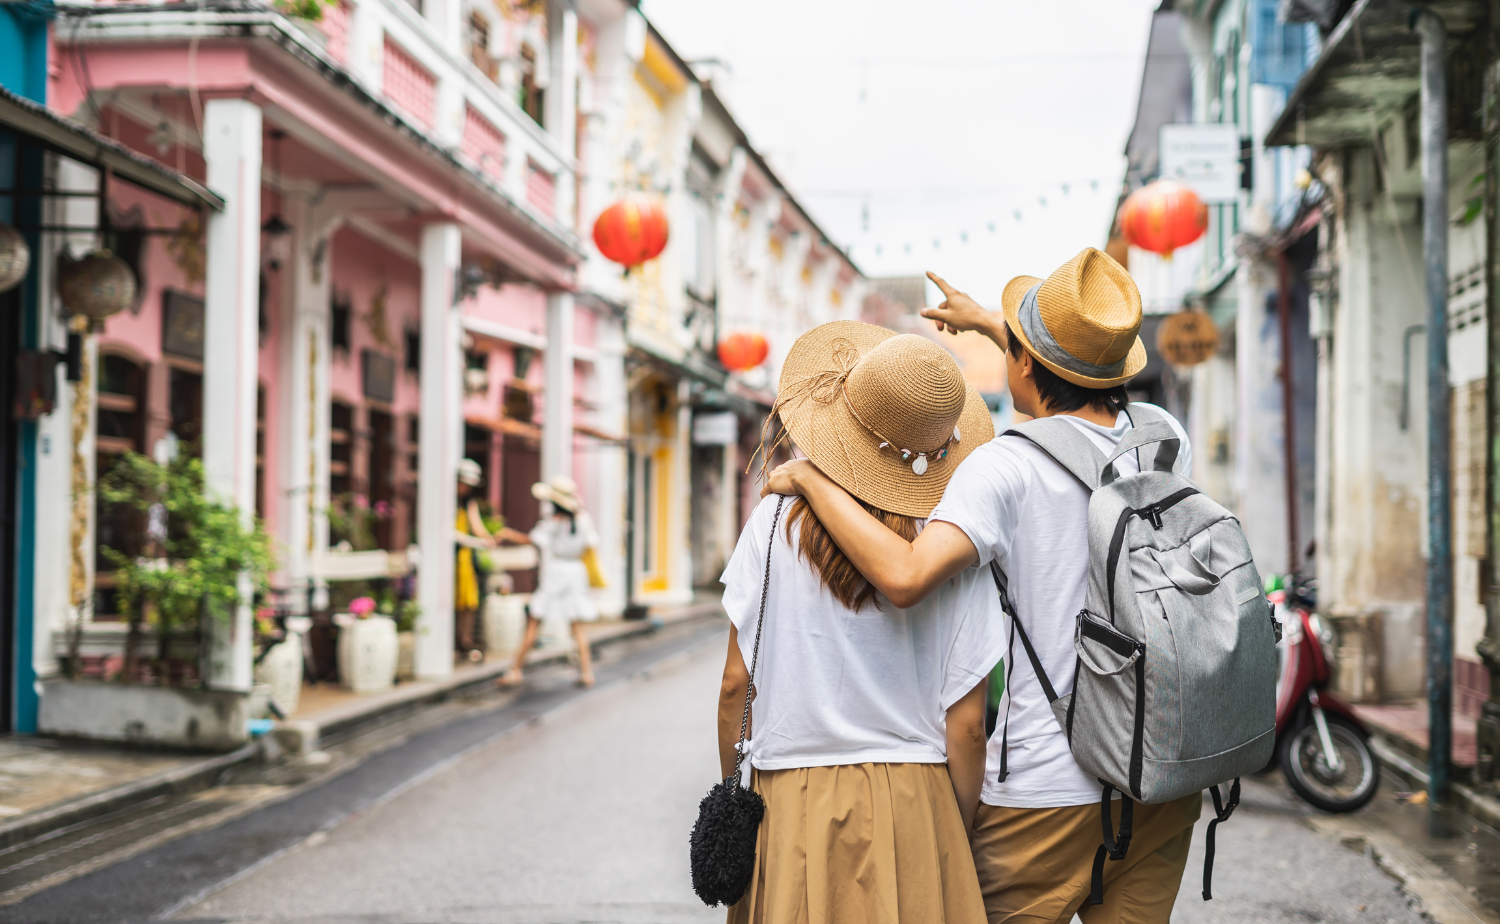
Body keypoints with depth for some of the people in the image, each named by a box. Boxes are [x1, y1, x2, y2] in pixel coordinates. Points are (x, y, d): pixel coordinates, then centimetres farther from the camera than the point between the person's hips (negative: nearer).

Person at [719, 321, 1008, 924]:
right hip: (911, 803, 0)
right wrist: (960, 838, 8)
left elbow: (736, 682, -3)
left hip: (788, 802, 1)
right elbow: (965, 724, -5)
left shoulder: (775, 522, -6)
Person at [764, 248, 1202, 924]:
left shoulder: (1006, 467, -17)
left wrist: (811, 477, -16)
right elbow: (1088, 394, 25)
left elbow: (905, 577, -30)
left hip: (1049, 790, -5)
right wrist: (989, 324, 37)